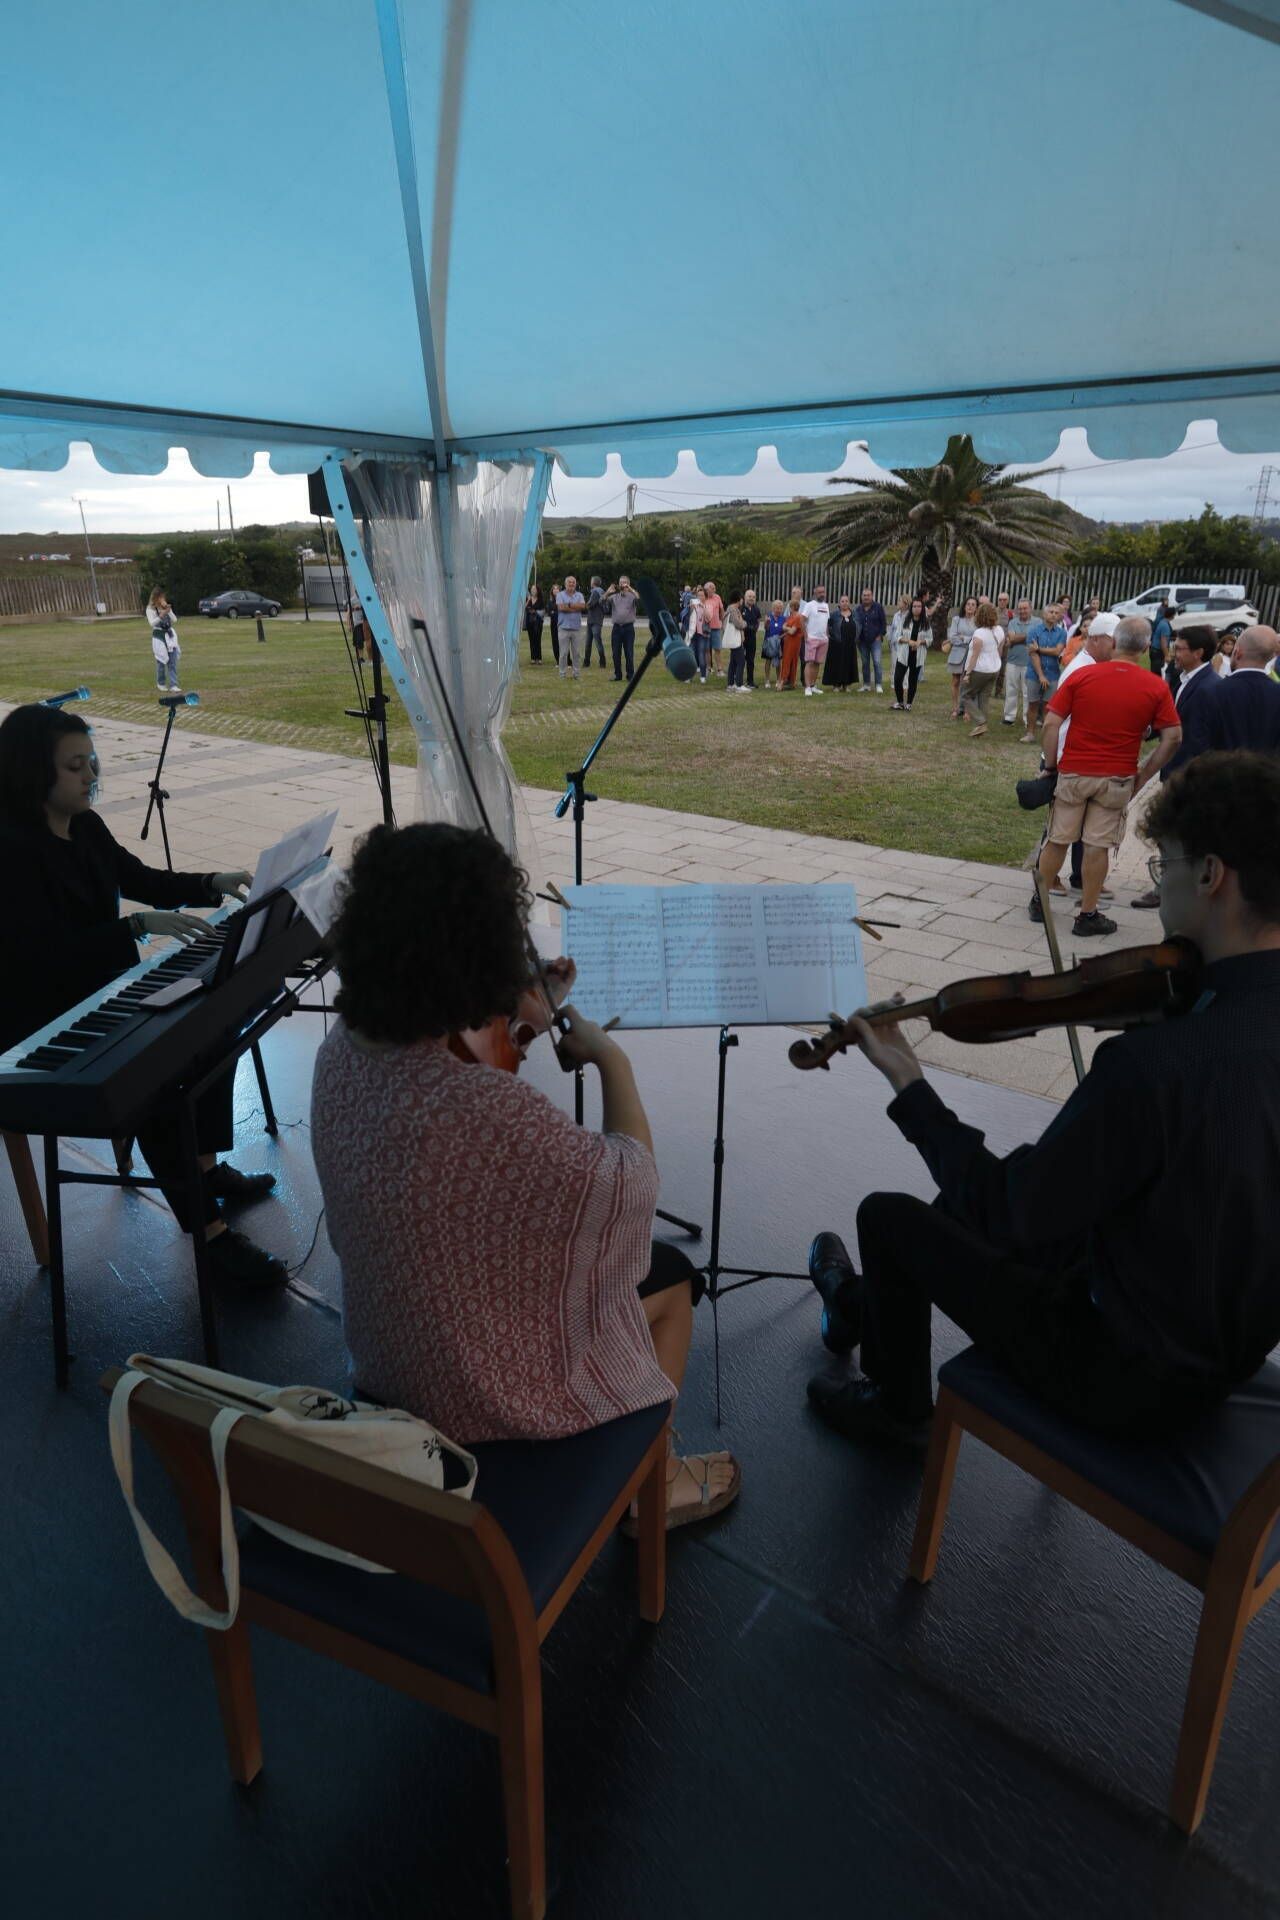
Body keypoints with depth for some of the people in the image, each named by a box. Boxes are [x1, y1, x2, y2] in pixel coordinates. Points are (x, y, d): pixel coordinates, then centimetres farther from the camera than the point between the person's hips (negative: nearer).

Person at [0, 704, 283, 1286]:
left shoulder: (85, 827, 4)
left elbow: (143, 879, 16)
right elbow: (47, 953, -29)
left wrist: (214, 884, 0)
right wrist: (139, 925, -37)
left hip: (104, 992, 9)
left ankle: (206, 1166, 11)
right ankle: (209, 1230, -13)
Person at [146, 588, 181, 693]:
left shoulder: (167, 607, 10)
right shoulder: (150, 609, -4)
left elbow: (174, 621, 4)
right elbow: (152, 623, -15)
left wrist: (168, 611, -9)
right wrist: (162, 615, -24)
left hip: (170, 635, 4)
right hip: (158, 636, -4)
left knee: (173, 662, -4)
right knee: (161, 662, 1)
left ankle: (173, 685, -4)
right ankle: (161, 684, 19)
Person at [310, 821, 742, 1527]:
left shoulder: (342, 1050, -13)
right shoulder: (490, 1106, -39)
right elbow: (632, 1182, -24)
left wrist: (523, 1013, 9)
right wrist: (612, 1057, -11)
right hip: (487, 1394, -7)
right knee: (670, 1278, 17)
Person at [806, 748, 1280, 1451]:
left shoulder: (1154, 1062, -36)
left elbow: (1012, 1218, -25)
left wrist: (908, 1086, -15)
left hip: (1133, 1380, -8)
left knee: (888, 1213, 8)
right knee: (974, 1196, 23)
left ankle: (897, 1405, 35)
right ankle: (865, 1306, 50)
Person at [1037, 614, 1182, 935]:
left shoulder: (1082, 676, -5)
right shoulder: (1156, 688, -4)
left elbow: (1051, 724, -8)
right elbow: (1173, 738, -4)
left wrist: (1050, 766, 1)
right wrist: (1144, 775, 3)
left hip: (1074, 773, 0)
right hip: (1117, 779, 0)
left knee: (1057, 840, 11)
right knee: (1098, 846, 6)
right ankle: (1087, 915, 13)